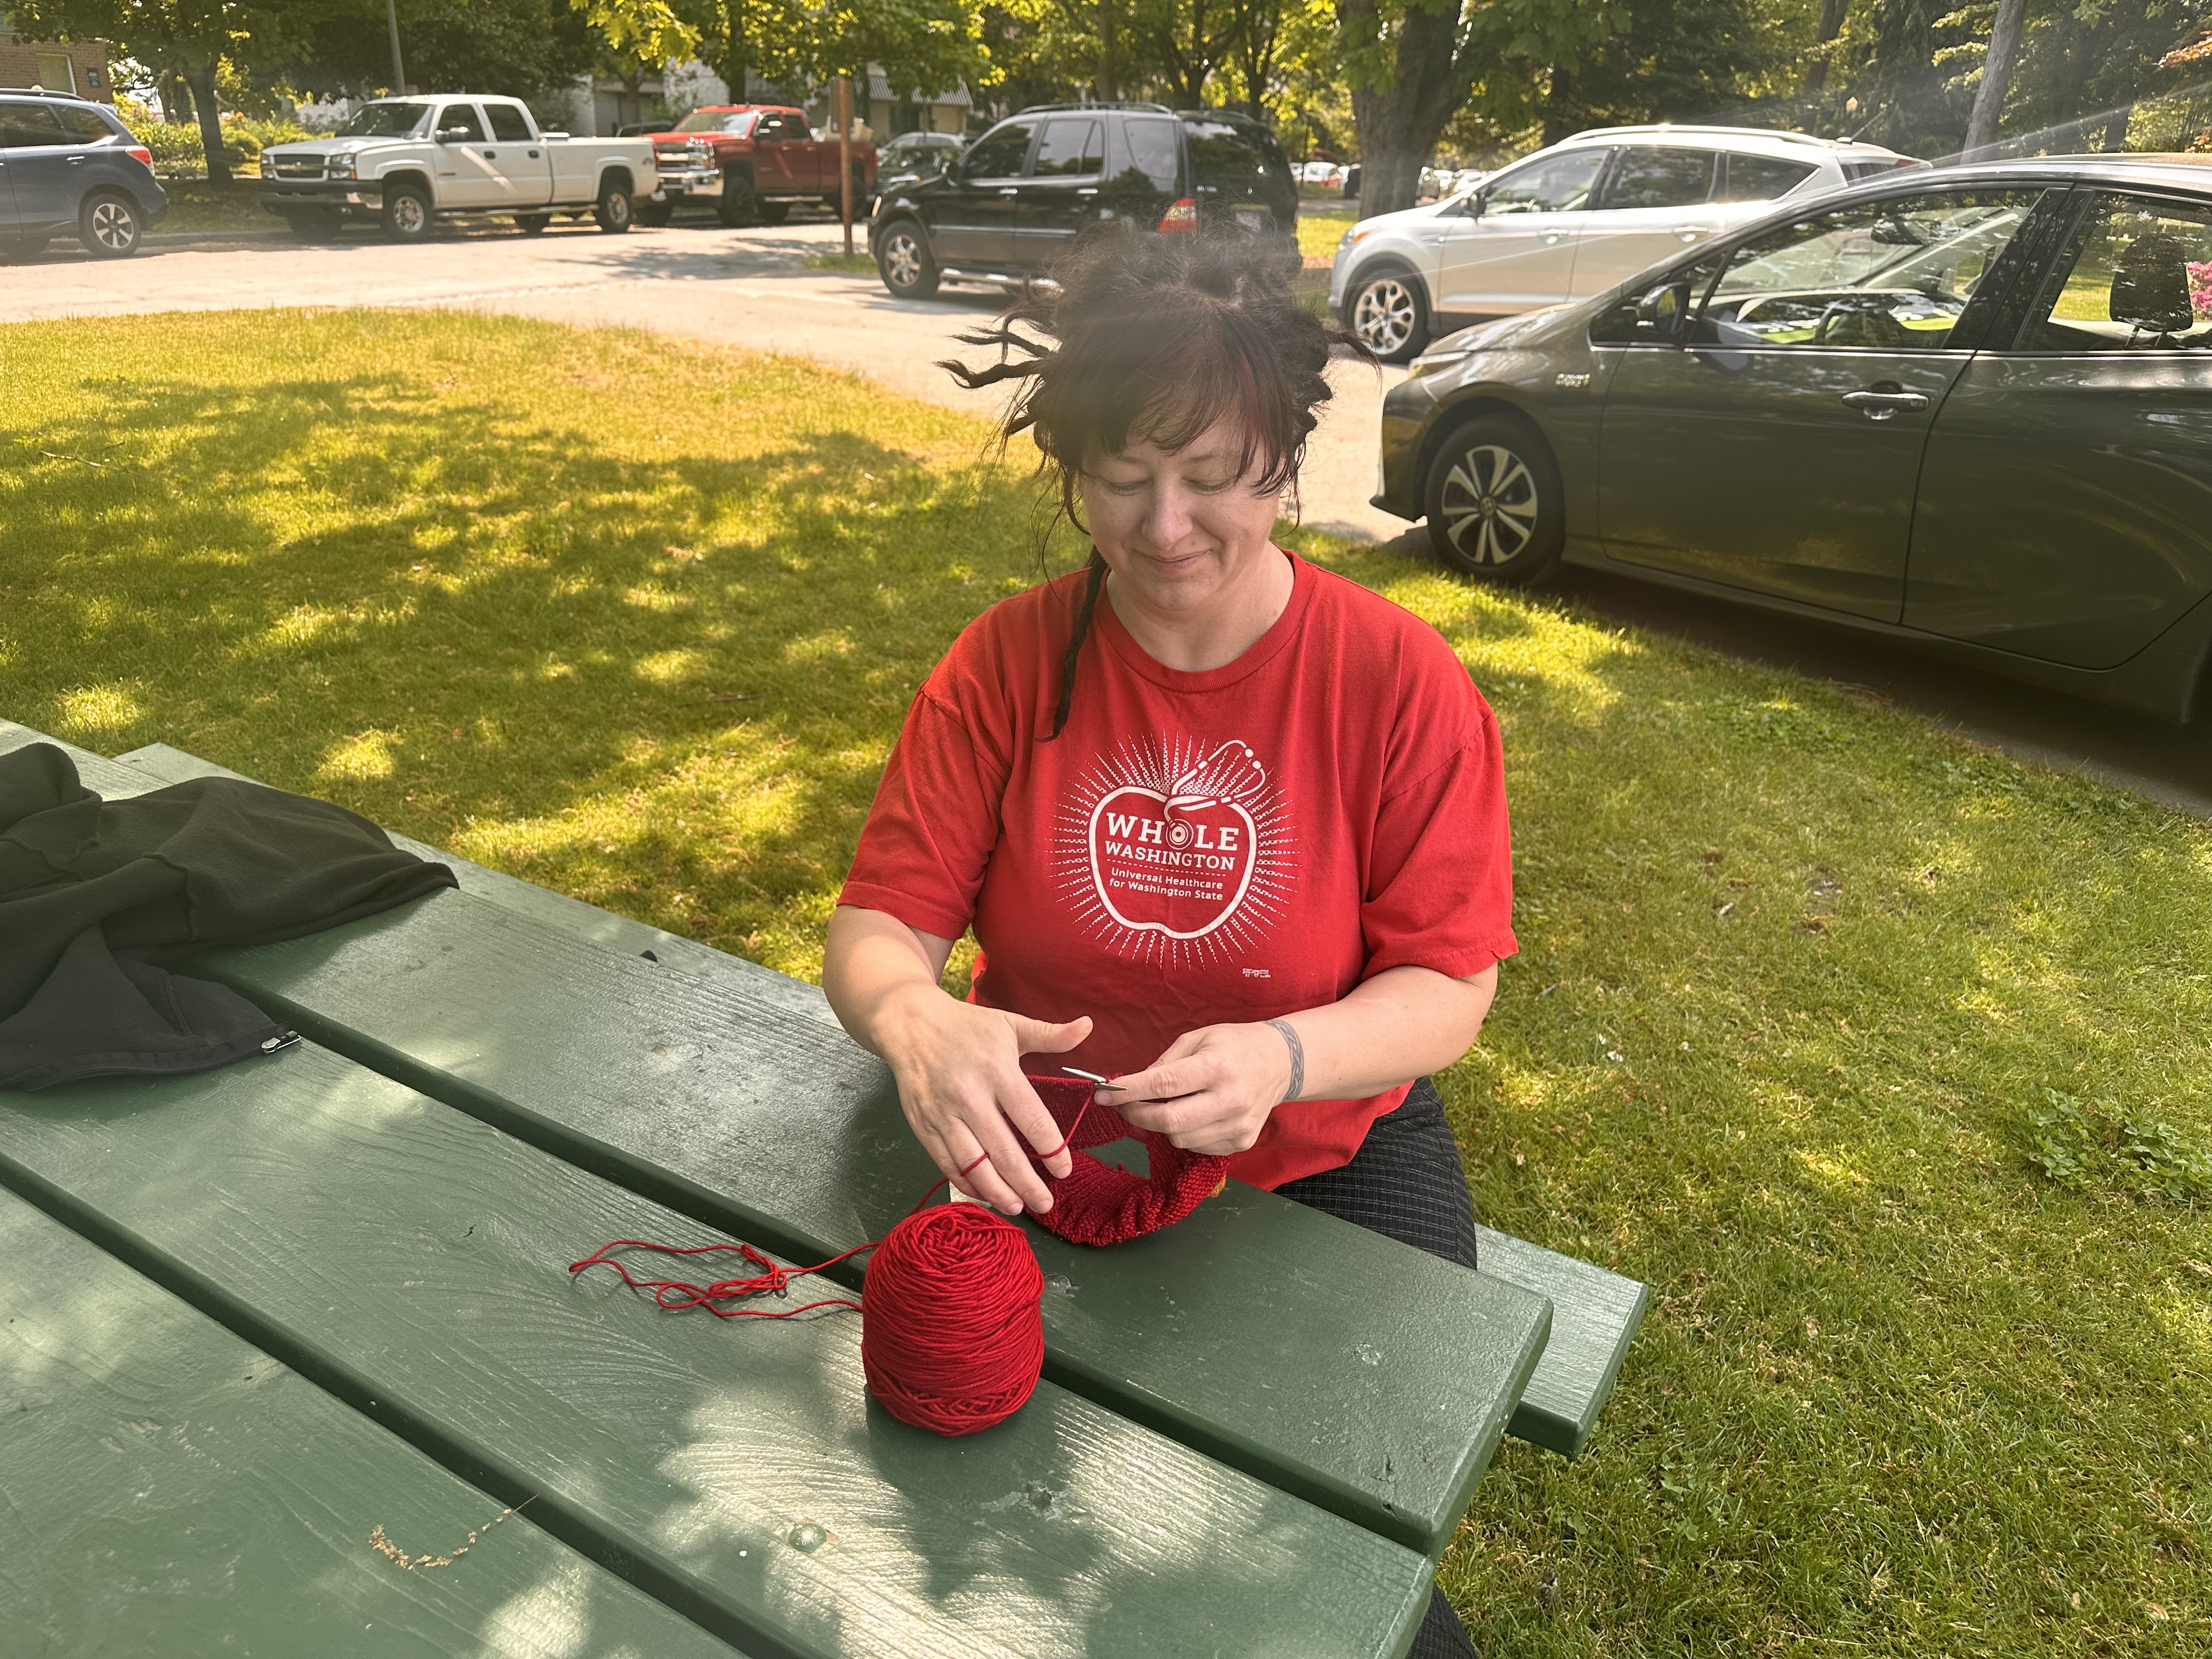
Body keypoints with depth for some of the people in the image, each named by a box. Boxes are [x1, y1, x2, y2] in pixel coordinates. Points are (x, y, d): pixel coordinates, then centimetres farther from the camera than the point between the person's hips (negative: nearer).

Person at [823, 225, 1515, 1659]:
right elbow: (880, 924, -9)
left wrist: (1281, 1059, -33)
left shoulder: (1402, 683, -11)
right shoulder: (1006, 665, -6)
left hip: (1329, 1162, -1)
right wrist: (914, 1020, -34)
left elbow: (1448, 990, -11)